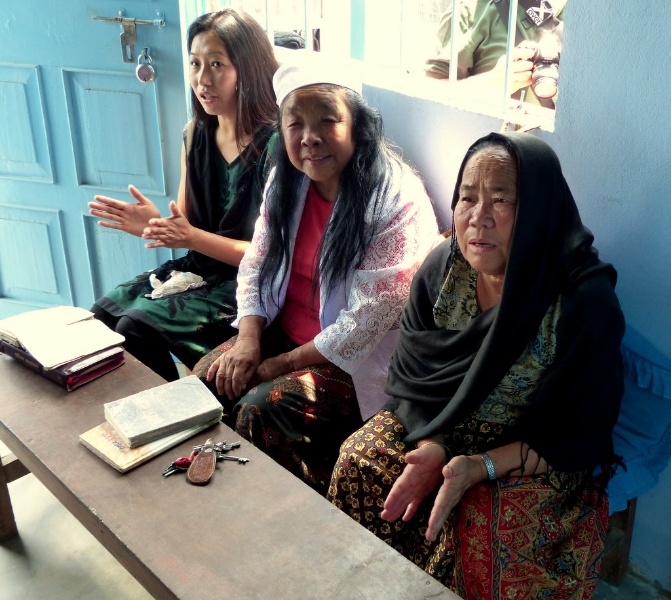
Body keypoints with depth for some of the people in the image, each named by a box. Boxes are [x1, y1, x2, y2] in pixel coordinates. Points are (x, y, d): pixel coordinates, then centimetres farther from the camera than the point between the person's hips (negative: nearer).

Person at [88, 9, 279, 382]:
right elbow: (186, 224, 9)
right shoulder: (196, 134, 4)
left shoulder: (274, 143, -18)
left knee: (136, 329, -20)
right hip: (199, 268, 7)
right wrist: (154, 225, -14)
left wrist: (193, 238, -25)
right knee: (102, 316, -5)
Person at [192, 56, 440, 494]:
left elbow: (366, 322, -23)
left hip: (358, 361, -7)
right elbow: (255, 265, 8)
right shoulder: (287, 182, 0)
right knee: (205, 381, -9)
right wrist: (248, 339, -9)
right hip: (283, 334, 7)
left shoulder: (396, 201, -22)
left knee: (260, 408, -22)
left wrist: (279, 366, -18)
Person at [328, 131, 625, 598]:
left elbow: (579, 436, -17)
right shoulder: (442, 269, -8)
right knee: (360, 463, -14)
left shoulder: (586, 301, -23)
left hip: (541, 457, -4)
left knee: (483, 521, -28)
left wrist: (481, 467, -28)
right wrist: (430, 447, -19)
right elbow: (409, 376, -1)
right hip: (439, 430, 5)